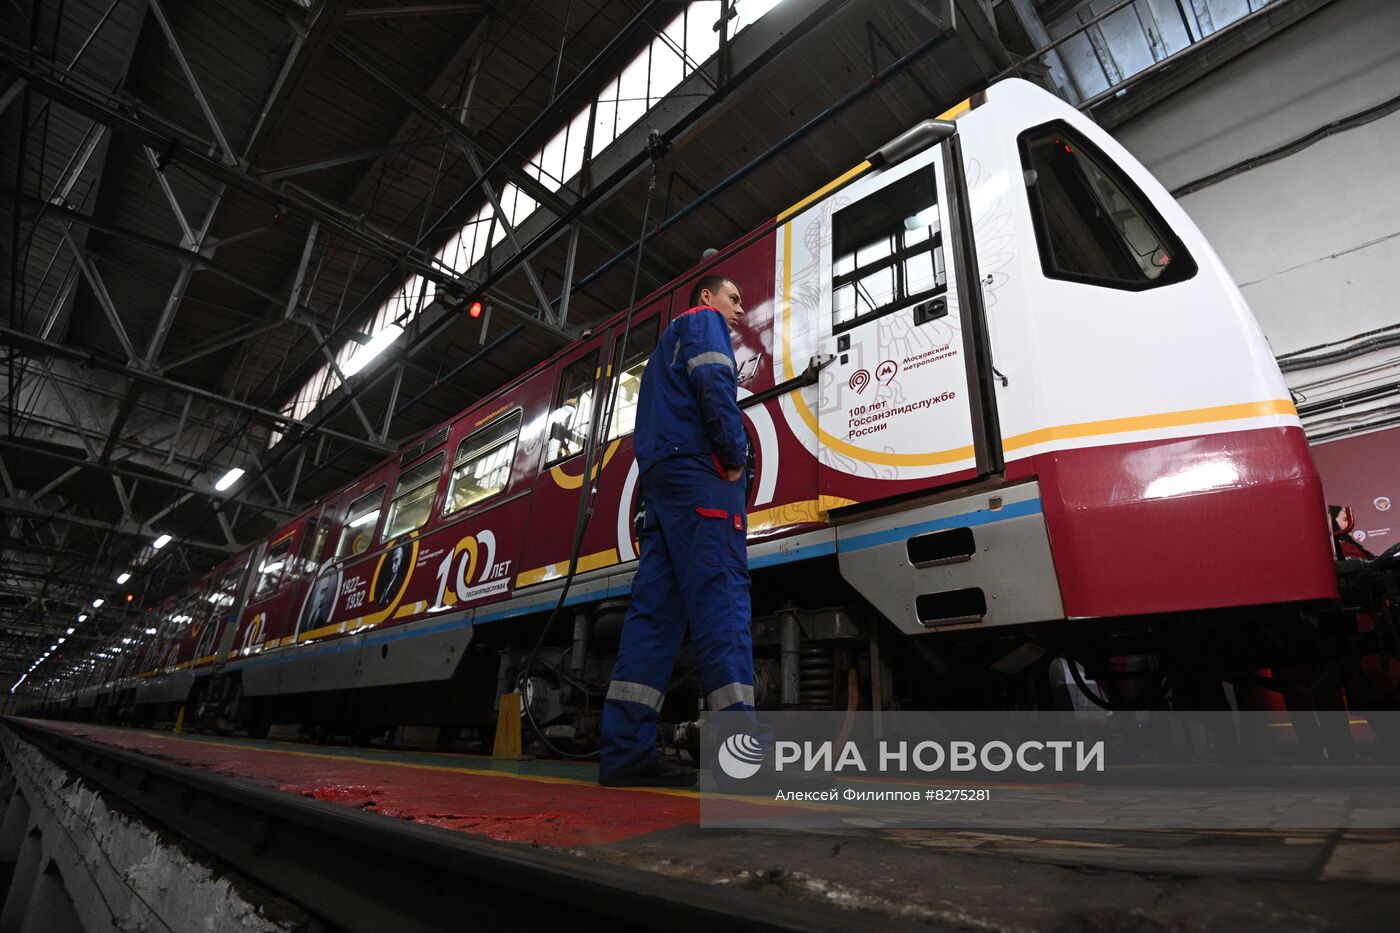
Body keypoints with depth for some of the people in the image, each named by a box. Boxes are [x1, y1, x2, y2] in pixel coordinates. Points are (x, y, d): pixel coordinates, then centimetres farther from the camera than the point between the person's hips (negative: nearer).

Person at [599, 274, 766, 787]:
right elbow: (714, 384, -11)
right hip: (697, 470, -8)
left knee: (655, 607, -2)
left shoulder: (666, 346, 36)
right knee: (721, 595, -17)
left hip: (659, 476, 9)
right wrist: (736, 455, -8)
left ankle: (625, 750, -7)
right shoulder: (703, 321, 10)